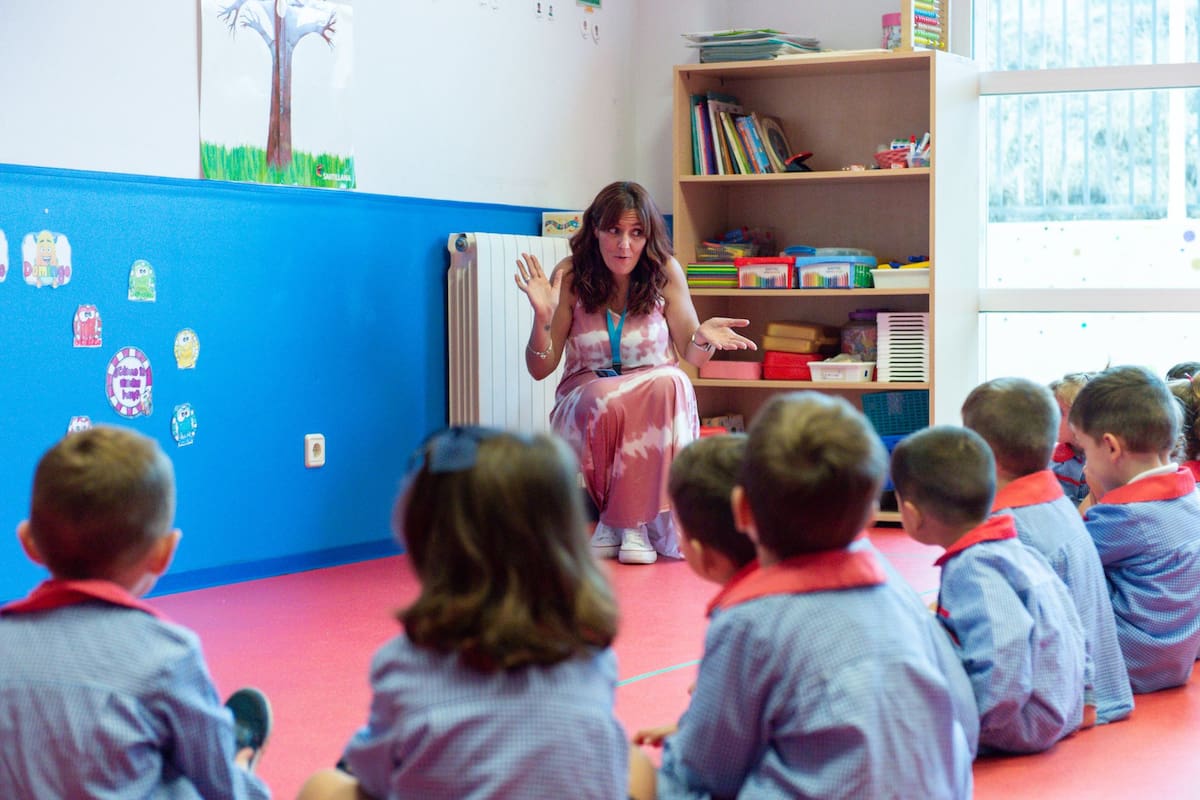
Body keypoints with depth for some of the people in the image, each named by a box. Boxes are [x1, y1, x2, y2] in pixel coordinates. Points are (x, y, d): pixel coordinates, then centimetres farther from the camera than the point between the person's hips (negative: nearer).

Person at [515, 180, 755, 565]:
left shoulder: (665, 271, -2)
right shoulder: (571, 277, -5)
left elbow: (692, 354, 5)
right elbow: (540, 369, -2)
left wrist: (704, 336, -19)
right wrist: (543, 317, -21)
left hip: (653, 402, 1)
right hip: (584, 399, -1)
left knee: (671, 384, -34)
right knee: (605, 402, -36)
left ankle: (636, 522, -27)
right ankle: (607, 520, -14)